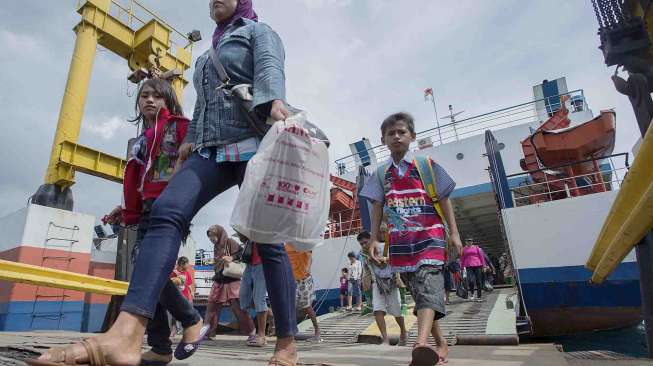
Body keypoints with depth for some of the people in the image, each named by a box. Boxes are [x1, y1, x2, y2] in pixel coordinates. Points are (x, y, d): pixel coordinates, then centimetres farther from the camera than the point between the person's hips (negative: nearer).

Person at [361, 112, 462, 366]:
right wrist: (374, 239, 4)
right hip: (400, 242, 4)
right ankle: (441, 344, 23)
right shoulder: (381, 173, 10)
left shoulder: (427, 164, 4)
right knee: (418, 293, 9)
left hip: (429, 237, -3)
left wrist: (454, 232, -1)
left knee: (428, 287, -22)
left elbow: (444, 200, 4)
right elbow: (378, 208, 9)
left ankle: (421, 345, -35)